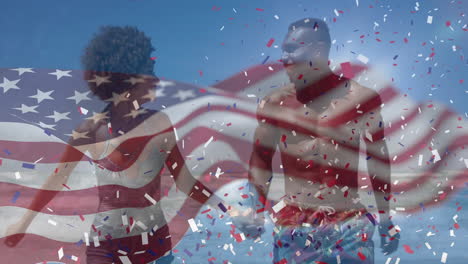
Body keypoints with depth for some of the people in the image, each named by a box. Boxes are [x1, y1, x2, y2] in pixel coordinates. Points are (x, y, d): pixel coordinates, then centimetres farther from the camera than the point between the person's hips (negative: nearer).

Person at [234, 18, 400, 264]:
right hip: (292, 228, 1)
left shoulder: (361, 99, -2)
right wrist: (255, 211, -2)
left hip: (349, 227, -1)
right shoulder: (275, 103, 1)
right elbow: (260, 159, 8)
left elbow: (379, 162, 6)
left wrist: (386, 220, 9)